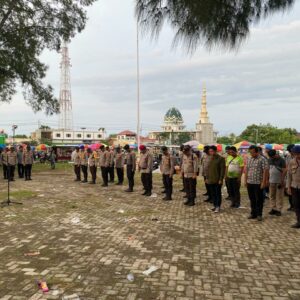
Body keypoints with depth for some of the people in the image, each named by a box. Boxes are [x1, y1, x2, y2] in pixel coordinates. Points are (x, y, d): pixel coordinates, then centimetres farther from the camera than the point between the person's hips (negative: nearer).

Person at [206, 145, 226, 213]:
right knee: (213, 194, 11)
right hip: (211, 180, 6)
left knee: (218, 193, 1)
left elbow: (222, 169, -12)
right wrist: (207, 178, 12)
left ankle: (218, 206, 9)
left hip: (217, 180, -6)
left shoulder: (221, 158, -9)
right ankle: (215, 205, 22)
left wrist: (221, 179, -16)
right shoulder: (210, 159, 10)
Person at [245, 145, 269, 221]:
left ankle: (259, 214, 13)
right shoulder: (249, 159, 10)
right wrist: (245, 180, 11)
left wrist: (263, 182, -16)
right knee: (252, 199, 12)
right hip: (249, 183, 6)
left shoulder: (262, 159, -9)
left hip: (258, 183, -5)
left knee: (259, 199, 3)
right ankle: (253, 213, 23)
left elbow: (265, 171, -12)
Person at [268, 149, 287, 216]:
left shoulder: (281, 160, -9)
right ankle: (273, 208, 16)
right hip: (271, 181, 5)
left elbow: (284, 171, -11)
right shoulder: (269, 160, 7)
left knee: (279, 196, 2)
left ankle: (278, 210, 7)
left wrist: (282, 181, -15)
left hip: (279, 182, -5)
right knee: (272, 196, 8)